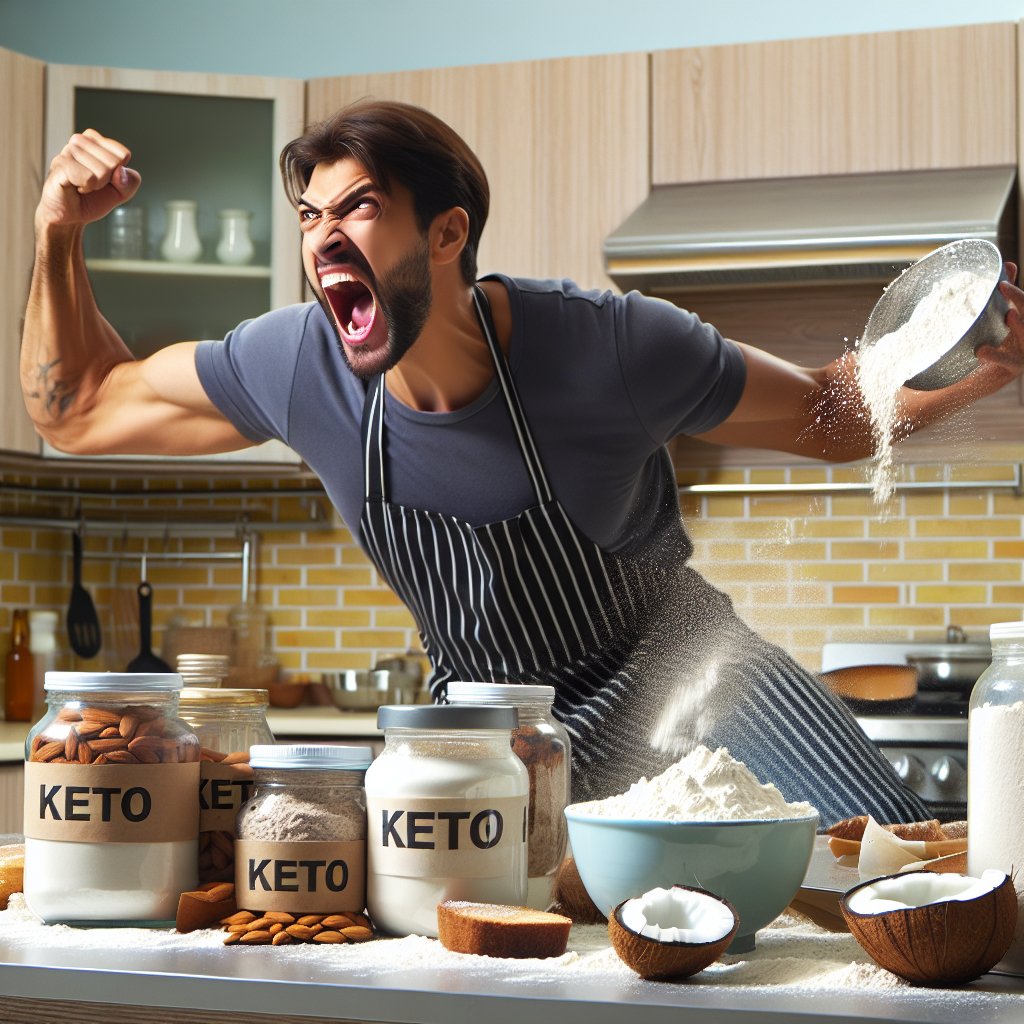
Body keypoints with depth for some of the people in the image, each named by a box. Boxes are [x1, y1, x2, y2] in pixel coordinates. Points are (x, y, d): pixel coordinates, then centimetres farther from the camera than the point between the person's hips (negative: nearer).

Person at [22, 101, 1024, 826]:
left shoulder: (606, 347, -25)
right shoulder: (295, 365, -16)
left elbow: (830, 413, -12)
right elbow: (78, 409, -2)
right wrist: (59, 236, -16)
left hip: (670, 668, -3)